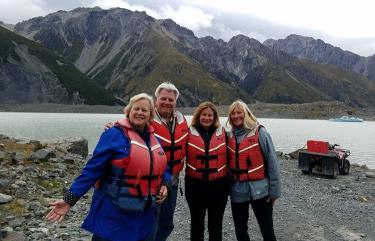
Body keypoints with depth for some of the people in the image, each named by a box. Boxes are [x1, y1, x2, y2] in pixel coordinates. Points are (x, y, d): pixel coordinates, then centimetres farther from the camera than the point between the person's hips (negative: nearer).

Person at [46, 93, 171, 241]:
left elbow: (163, 168, 18)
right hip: (113, 214, -6)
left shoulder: (154, 139, 7)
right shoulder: (114, 134, -12)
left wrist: (165, 185, -1)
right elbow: (93, 169, -14)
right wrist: (70, 199, -18)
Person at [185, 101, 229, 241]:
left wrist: (229, 181, 9)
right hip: (195, 185, 0)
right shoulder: (189, 133, -2)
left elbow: (229, 157, 8)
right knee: (197, 223, 15)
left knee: (216, 224, 14)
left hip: (219, 185, 1)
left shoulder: (223, 134, 2)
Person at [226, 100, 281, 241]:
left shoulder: (260, 133, -8)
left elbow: (272, 162, -8)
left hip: (259, 190, -4)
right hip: (237, 191, 5)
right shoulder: (229, 136, 6)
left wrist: (274, 190, -9)